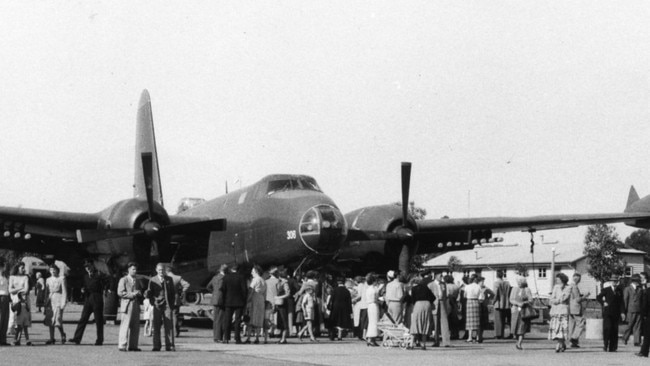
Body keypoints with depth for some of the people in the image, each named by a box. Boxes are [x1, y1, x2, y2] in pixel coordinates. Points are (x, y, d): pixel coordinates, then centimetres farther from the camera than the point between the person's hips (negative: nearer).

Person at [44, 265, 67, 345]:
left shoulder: (61, 279, 1)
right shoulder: (48, 280, 15)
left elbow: (64, 291, -2)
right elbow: (46, 292, 18)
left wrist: (63, 303, -9)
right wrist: (46, 303, 11)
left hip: (58, 300, -5)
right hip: (50, 300, 5)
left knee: (57, 319, -12)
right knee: (50, 320, 1)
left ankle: (62, 335, 11)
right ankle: (51, 339, 5)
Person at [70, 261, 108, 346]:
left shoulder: (99, 275, -4)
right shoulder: (86, 276, 15)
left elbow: (107, 284, -5)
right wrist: (83, 289, 3)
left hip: (97, 300, -5)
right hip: (88, 299, 5)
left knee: (99, 320, 1)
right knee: (83, 319, 0)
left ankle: (100, 340, 7)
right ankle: (77, 338, -1)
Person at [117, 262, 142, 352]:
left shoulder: (137, 281, 21)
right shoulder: (123, 280, -1)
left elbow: (140, 291, 29)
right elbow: (120, 293, -11)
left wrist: (139, 293, 5)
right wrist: (132, 294, -14)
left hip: (136, 305, 7)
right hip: (127, 305, -7)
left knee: (135, 327, 4)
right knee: (125, 326, -9)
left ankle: (132, 345, 9)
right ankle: (122, 346, -7)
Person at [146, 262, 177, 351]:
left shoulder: (169, 279, 11)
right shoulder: (152, 280, 7)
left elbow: (173, 292, 14)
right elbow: (150, 293, 7)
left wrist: (172, 303, 5)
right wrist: (147, 294, -16)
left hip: (168, 305, 1)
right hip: (157, 305, -1)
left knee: (169, 325, -5)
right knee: (156, 326, -2)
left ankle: (169, 346, -3)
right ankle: (156, 346, 2)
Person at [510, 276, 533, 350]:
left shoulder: (527, 290, 0)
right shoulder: (514, 290, 8)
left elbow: (530, 300, -5)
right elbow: (511, 300, 0)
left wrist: (524, 303, -24)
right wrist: (518, 303, -18)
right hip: (516, 310, 2)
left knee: (522, 327, -10)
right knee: (515, 327, 2)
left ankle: (519, 344, -12)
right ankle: (518, 341, 24)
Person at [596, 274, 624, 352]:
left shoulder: (619, 291, 11)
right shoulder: (606, 290, 3)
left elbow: (621, 302, 9)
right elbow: (598, 297, 7)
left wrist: (622, 312, 0)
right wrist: (603, 303, -7)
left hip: (616, 313, 3)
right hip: (607, 313, -3)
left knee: (614, 330, 1)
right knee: (607, 328, -13)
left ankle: (612, 347, 4)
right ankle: (605, 345, -5)